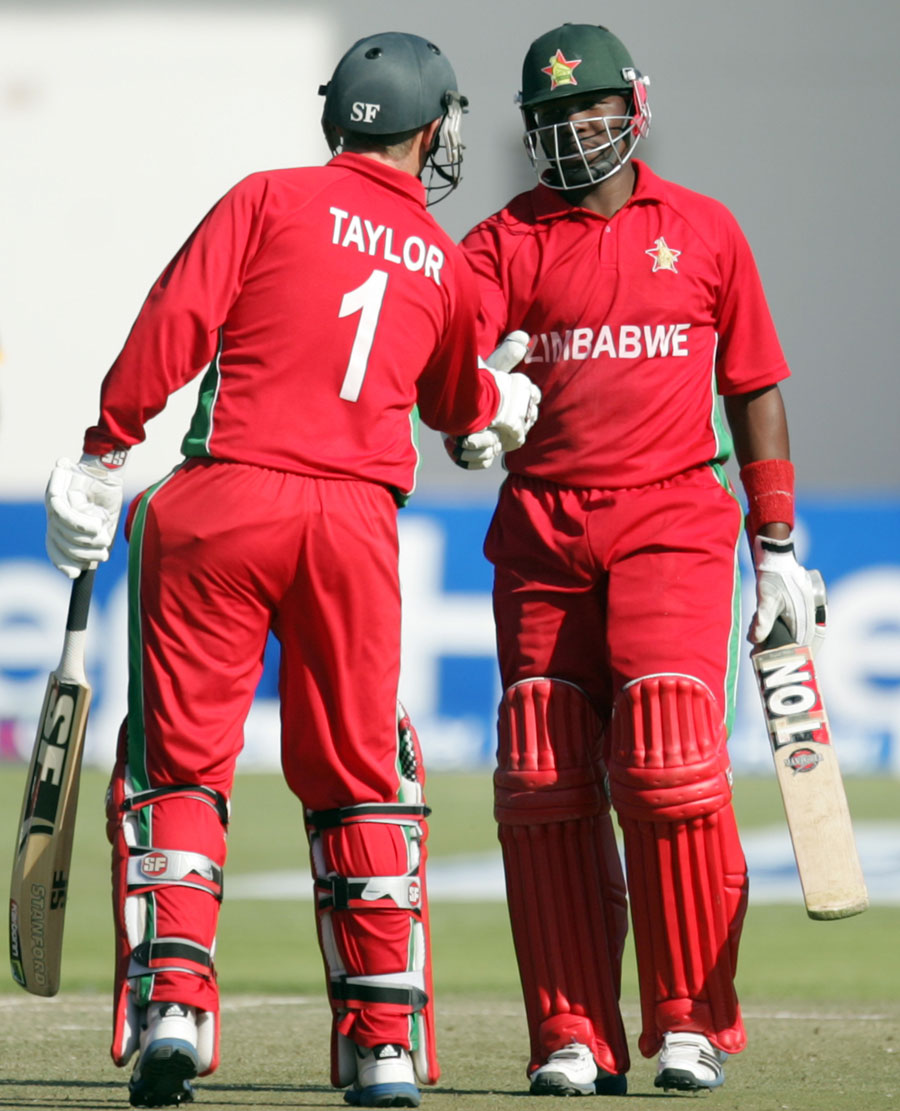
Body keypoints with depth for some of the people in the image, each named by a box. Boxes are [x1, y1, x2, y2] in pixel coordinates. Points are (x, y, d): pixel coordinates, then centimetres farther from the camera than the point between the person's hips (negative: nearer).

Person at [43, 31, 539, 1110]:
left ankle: (170, 994, -13)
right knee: (360, 777, 12)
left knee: (177, 762, 3)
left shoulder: (272, 200, 5)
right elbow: (455, 401, 32)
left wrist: (104, 450, -3)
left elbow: (174, 323, -6)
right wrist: (505, 403, 54)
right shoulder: (443, 261, 15)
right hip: (357, 523, 2)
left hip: (225, 497, -2)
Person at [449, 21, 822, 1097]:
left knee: (669, 763, -14)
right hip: (541, 530, 1)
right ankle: (572, 1040, 3)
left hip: (674, 523, -1)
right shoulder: (504, 241, 10)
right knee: (544, 782, -2)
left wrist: (776, 550, 11)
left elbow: (756, 391, 14)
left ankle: (690, 1024, -4)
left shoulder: (703, 230, 11)